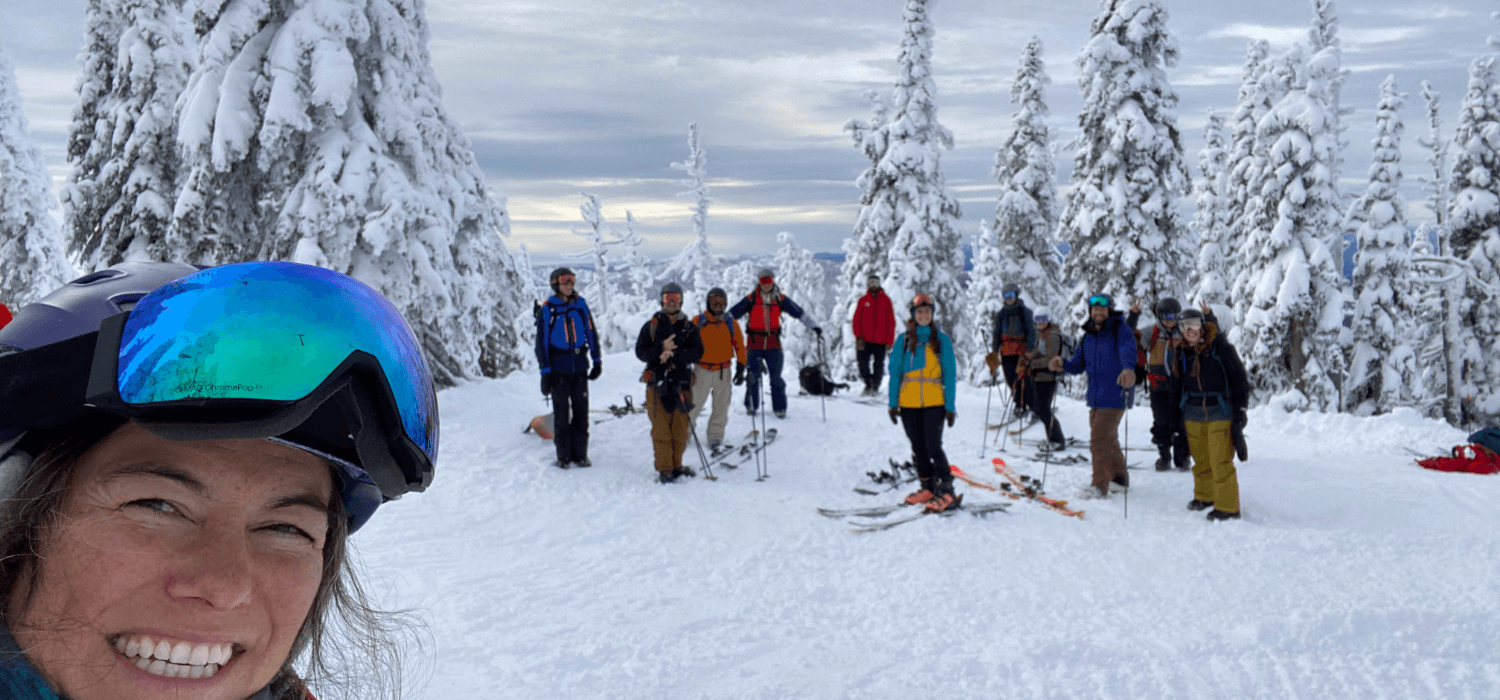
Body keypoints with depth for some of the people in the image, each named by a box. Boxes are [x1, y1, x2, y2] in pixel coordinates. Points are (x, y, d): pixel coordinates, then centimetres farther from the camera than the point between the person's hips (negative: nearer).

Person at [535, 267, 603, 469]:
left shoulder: (580, 304, 5)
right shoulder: (547, 310, -5)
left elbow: (591, 333, 12)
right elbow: (542, 341, -4)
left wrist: (597, 361, 10)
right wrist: (545, 371, -8)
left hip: (580, 368, 3)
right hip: (559, 369, -3)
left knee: (581, 411, 6)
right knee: (561, 413, 2)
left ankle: (580, 455, 15)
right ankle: (564, 456, 12)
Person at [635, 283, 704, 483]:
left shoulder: (689, 327, 11)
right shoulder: (651, 326, 8)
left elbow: (697, 352, -2)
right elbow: (640, 352, 0)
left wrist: (674, 355, -17)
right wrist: (661, 349, -17)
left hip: (682, 383, 2)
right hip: (658, 383, -1)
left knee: (680, 428, 3)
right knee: (661, 428, -5)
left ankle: (676, 465, 15)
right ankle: (664, 469, -1)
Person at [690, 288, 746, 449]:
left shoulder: (731, 323, 3)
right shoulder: (698, 322, -3)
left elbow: (739, 346, 7)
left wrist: (740, 369, 1)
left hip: (723, 371, 2)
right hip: (702, 370, -2)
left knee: (721, 406, 6)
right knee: (694, 404, 2)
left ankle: (715, 436, 16)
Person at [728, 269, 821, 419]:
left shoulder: (780, 299, 3)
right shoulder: (751, 299, -3)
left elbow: (799, 313, 7)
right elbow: (732, 314, -6)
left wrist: (814, 328, 4)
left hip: (773, 343, 1)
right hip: (754, 343, -1)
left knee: (776, 377, -1)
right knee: (753, 376, 4)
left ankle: (779, 407, 10)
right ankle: (751, 406, 21)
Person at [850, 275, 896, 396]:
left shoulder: (886, 300, 6)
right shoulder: (863, 300, 8)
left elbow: (891, 321, 5)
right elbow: (857, 320, 5)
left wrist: (889, 340, -2)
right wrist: (858, 337, -6)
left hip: (881, 341, 0)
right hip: (865, 340, 0)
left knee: (879, 365, 1)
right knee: (863, 364, -3)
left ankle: (875, 387, 12)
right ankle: (868, 384, 15)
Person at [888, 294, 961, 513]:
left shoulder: (941, 339, 3)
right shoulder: (903, 340, 6)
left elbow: (950, 374, 4)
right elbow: (895, 371, 8)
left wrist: (950, 405, -2)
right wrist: (893, 402, 2)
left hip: (934, 403, -3)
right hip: (908, 403, 3)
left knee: (934, 447, -10)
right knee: (918, 448, 9)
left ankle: (946, 491, -2)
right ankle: (928, 487, 22)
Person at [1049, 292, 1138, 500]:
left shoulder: (1121, 331, -9)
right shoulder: (1088, 337, 13)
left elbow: (1128, 350, -29)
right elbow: (1078, 365, 15)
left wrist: (1128, 368, -51)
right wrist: (1062, 365, -7)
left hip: (1114, 397, -7)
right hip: (1095, 398, 7)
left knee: (1099, 440, -10)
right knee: (1109, 440, 20)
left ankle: (1100, 486, 0)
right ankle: (1120, 477, 37)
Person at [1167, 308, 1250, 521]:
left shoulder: (1220, 347, -9)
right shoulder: (1181, 353, 6)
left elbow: (1240, 381, -6)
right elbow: (1176, 387, 17)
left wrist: (1239, 413, -9)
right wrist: (1178, 415, 16)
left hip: (1220, 415, -5)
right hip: (1193, 415, 5)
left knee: (1221, 463, -9)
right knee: (1200, 460, 15)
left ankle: (1228, 508, 2)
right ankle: (1205, 496, 35)